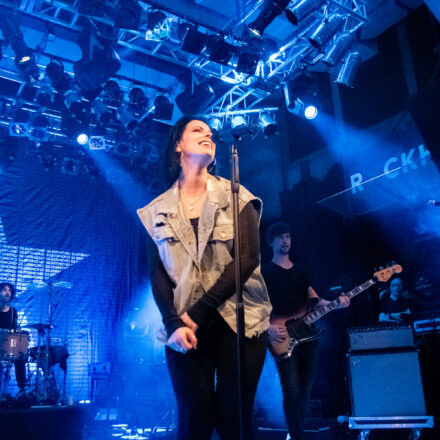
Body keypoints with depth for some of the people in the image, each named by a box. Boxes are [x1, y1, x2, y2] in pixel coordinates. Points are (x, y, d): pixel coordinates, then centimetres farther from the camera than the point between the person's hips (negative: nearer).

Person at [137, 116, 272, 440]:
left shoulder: (236, 197, 3)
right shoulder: (158, 210, 8)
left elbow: (247, 259, -7)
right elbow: (157, 273, 3)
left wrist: (197, 314, -13)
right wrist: (173, 323, -13)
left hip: (238, 322, -1)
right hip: (186, 328, 1)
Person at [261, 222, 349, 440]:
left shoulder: (300, 270, 17)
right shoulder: (265, 272, 1)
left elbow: (314, 300, 13)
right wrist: (269, 327, -20)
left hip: (307, 335, 6)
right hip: (283, 340, -5)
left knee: (305, 392, 10)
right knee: (292, 393, -11)